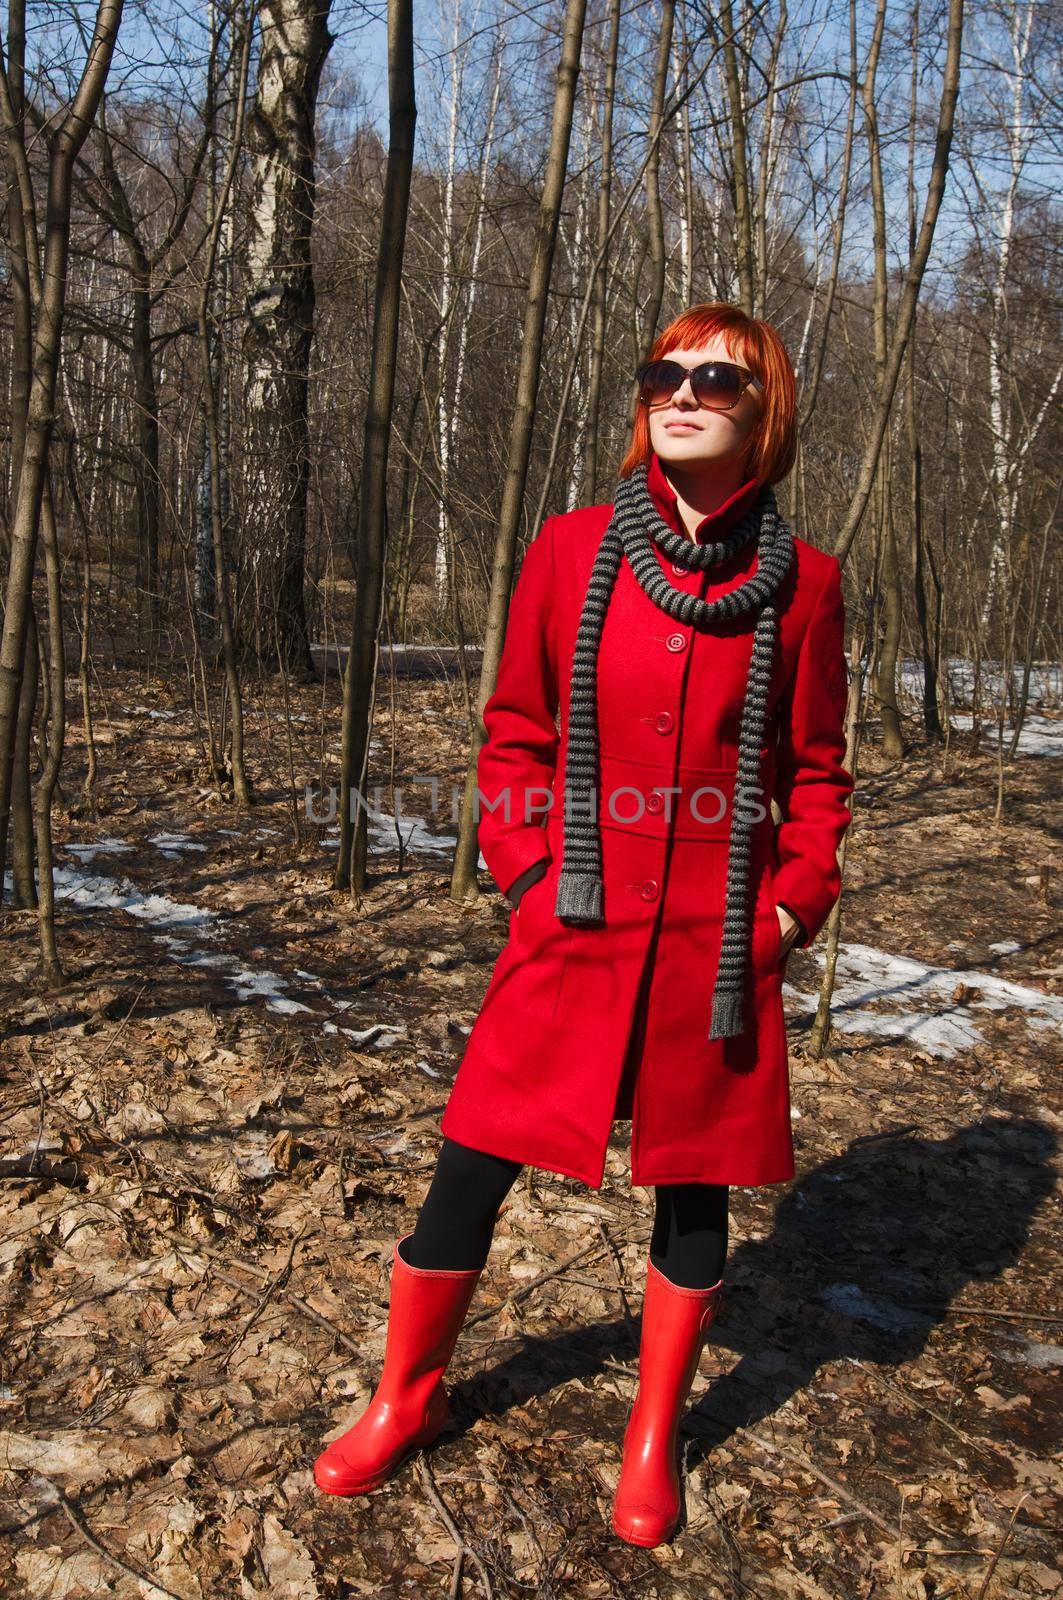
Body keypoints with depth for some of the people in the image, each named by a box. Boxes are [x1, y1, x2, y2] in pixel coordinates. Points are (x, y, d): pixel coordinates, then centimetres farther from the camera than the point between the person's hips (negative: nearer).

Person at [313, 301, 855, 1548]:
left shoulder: (800, 581, 0)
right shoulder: (570, 551, 0)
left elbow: (815, 768, 7)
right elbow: (515, 733, 6)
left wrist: (797, 905, -2)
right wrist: (526, 872, -3)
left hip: (716, 945, 0)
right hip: (574, 930, 0)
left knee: (693, 1185, 13)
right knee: (473, 1166, 7)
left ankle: (652, 1443, 37)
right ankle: (402, 1404, 34)